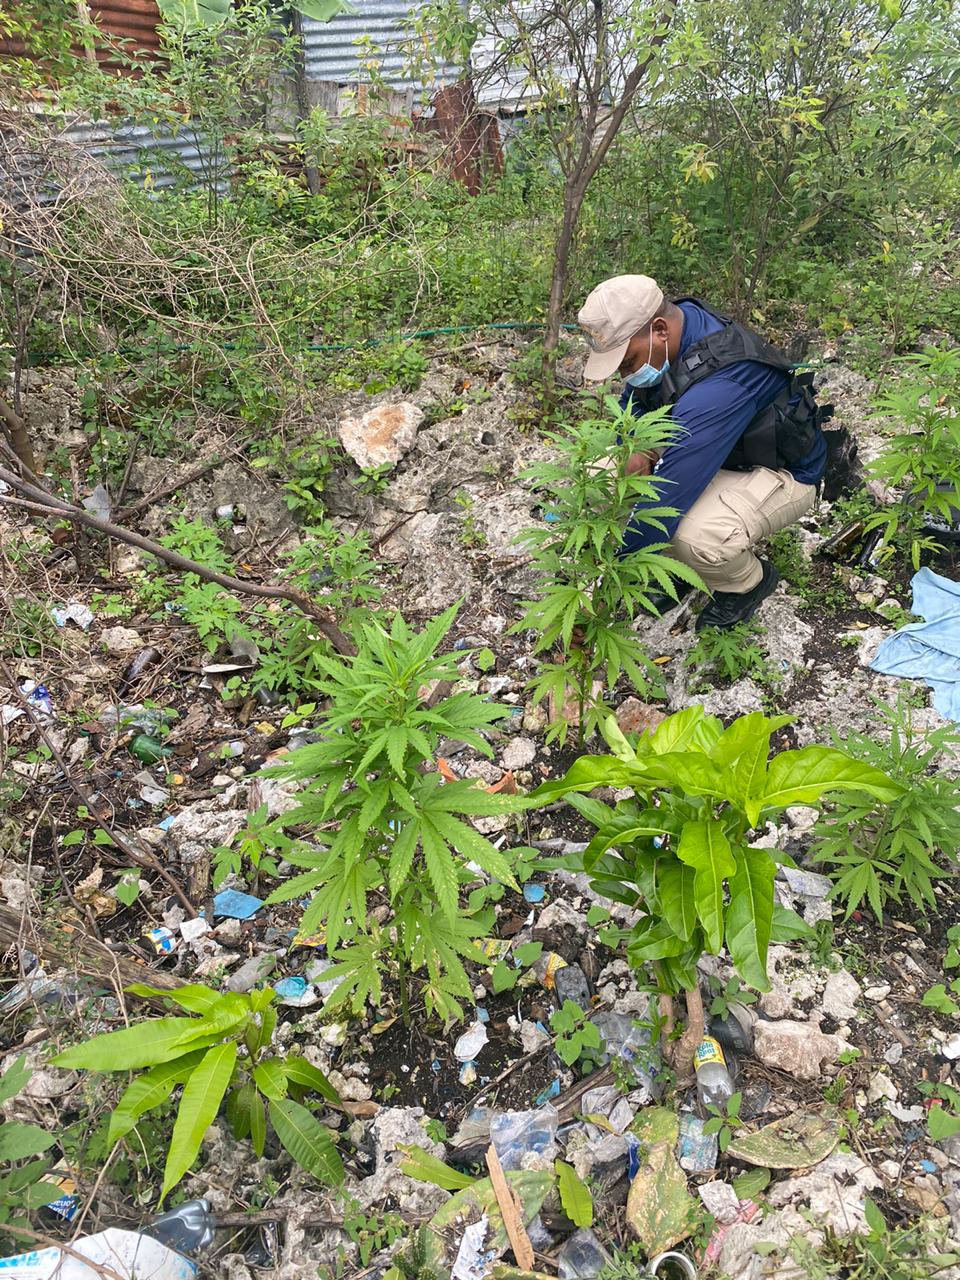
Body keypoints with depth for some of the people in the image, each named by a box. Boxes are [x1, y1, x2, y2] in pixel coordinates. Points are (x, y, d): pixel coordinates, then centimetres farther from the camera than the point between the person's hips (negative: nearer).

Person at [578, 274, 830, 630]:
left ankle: (749, 581, -2)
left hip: (782, 471, -8)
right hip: (718, 455, 8)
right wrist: (638, 448, -17)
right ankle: (677, 564, 7)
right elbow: (634, 402, 6)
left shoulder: (718, 382, -38)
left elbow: (672, 491, -39)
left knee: (696, 539, -38)